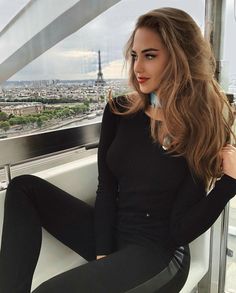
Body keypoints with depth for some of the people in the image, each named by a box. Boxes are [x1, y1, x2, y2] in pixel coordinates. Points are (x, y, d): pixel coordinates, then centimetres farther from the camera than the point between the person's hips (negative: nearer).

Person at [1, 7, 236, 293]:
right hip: (108, 234, 6)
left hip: (158, 253, -5)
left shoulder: (202, 131, -13)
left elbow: (180, 230, -14)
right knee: (24, 188, -4)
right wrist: (102, 251, -10)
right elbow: (106, 187, -2)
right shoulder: (119, 111, -1)